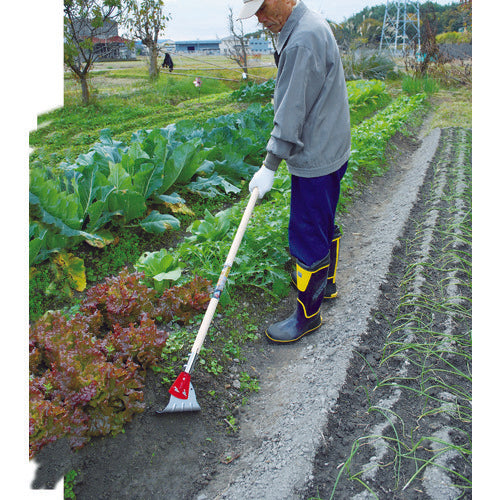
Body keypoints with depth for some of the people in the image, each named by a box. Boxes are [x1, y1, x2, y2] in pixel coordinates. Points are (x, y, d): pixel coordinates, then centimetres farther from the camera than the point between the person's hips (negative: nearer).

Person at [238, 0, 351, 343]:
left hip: (316, 158, -10)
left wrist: (270, 166, -20)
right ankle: (326, 283, 42)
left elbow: (294, 112, -23)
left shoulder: (303, 39, -21)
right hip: (331, 149, 10)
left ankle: (308, 315, 13)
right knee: (323, 223, 22)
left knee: (307, 235, -2)